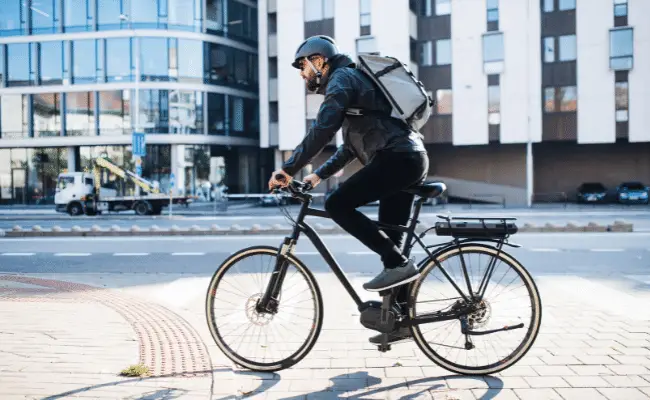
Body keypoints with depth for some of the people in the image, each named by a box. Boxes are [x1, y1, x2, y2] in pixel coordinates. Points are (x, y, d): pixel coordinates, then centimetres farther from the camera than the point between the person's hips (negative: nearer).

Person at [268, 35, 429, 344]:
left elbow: (322, 130, -17)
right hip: (412, 159, 10)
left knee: (338, 205, -16)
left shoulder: (342, 79, -2)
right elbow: (351, 147, 31)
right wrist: (319, 175, 25)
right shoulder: (353, 80, 29)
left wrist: (288, 169, -15)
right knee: (388, 242, 11)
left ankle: (399, 263, -14)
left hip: (397, 158, -10)